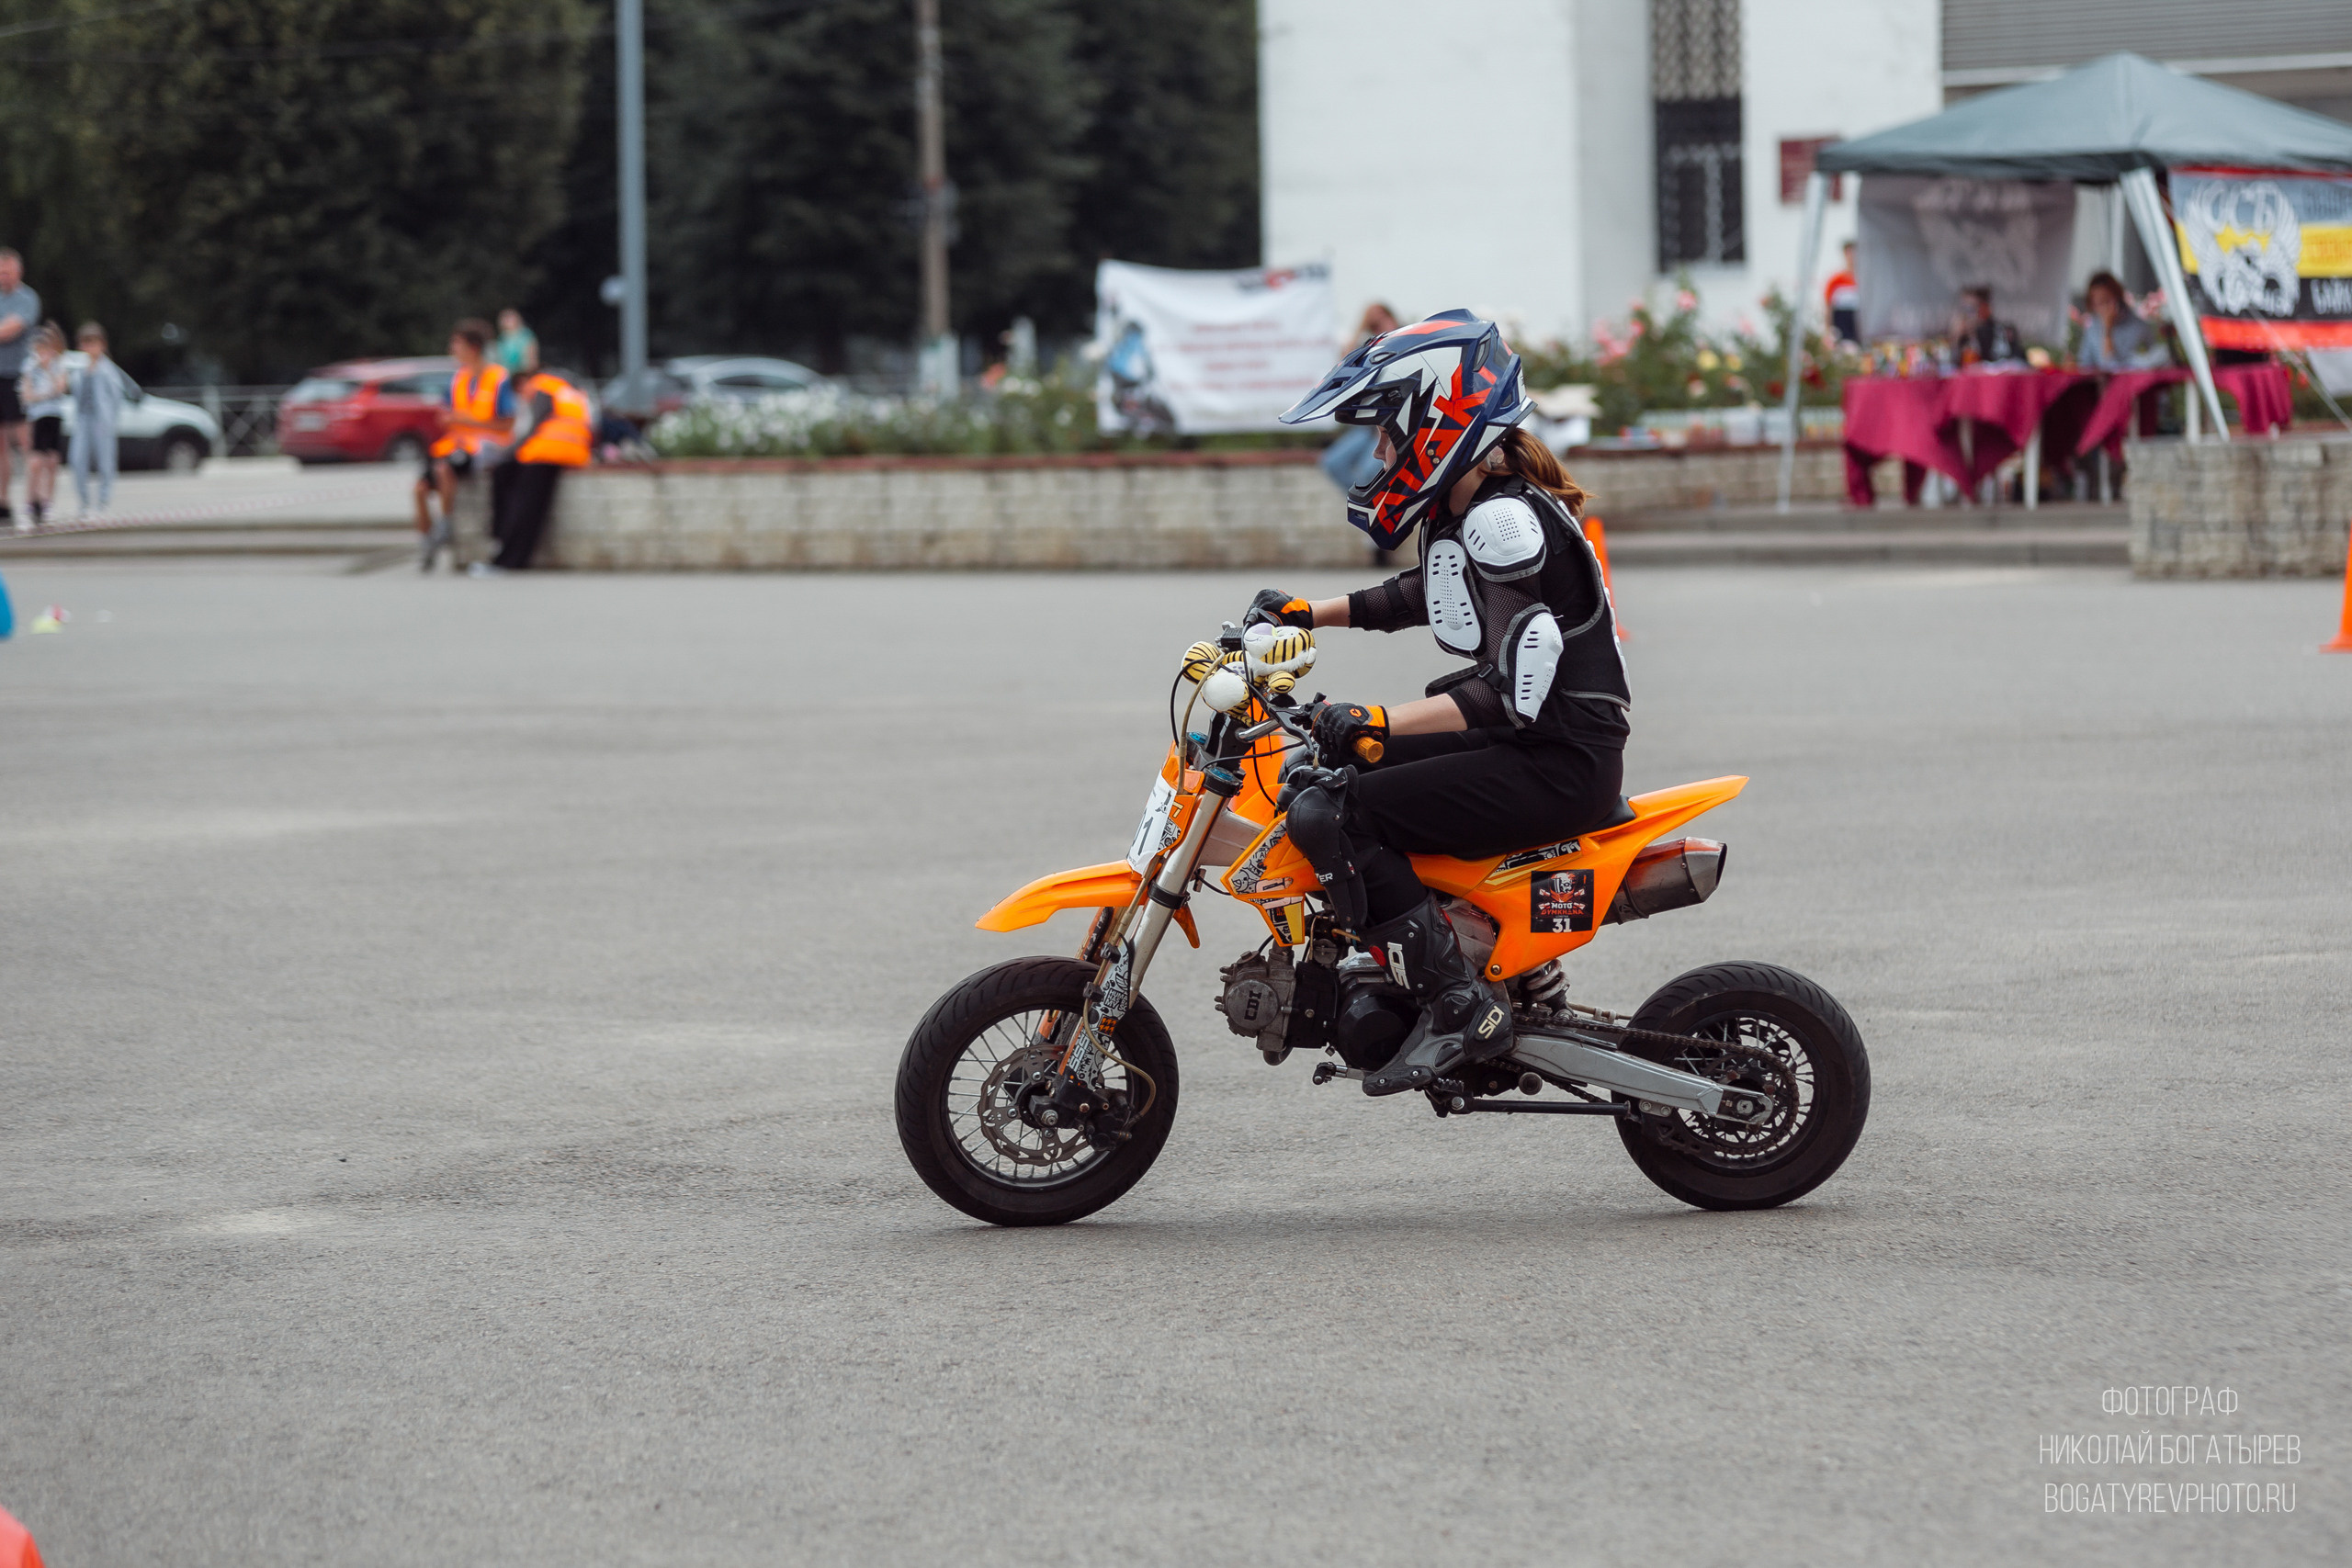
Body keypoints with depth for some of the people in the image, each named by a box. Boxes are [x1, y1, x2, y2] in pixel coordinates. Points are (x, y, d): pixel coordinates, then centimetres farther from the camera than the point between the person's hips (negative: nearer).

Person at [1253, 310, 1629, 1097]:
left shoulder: (1506, 520, -20)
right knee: (1318, 780, 18)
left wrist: (1379, 722, -34)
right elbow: (1425, 594, 33)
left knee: (1329, 818, -19)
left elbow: (1514, 693, -28)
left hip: (1561, 758, -10)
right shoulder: (1469, 509, 11)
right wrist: (1309, 612, 26)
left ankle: (1462, 1006, -18)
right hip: (1522, 737, 10)